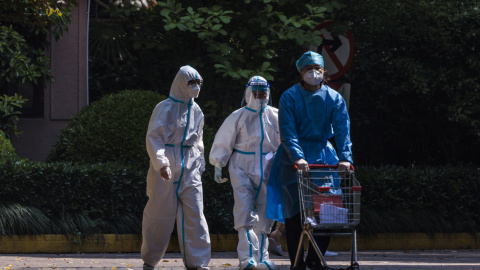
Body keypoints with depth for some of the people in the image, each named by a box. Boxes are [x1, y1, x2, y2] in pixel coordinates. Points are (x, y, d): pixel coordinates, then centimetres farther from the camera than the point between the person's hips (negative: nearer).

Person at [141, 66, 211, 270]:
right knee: (160, 215, 1)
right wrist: (161, 163, -23)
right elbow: (153, 138, -11)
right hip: (166, 170, -5)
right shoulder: (165, 108, -6)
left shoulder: (196, 111, 13)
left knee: (194, 213, -6)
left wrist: (200, 162, 16)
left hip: (190, 169, 5)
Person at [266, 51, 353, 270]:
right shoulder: (289, 97, -4)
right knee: (293, 212, -5)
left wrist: (345, 157, -22)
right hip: (293, 158, -2)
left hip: (323, 154, 2)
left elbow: (342, 129, -7)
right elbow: (288, 131, -13)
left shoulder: (334, 98, 3)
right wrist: (297, 157, -28)